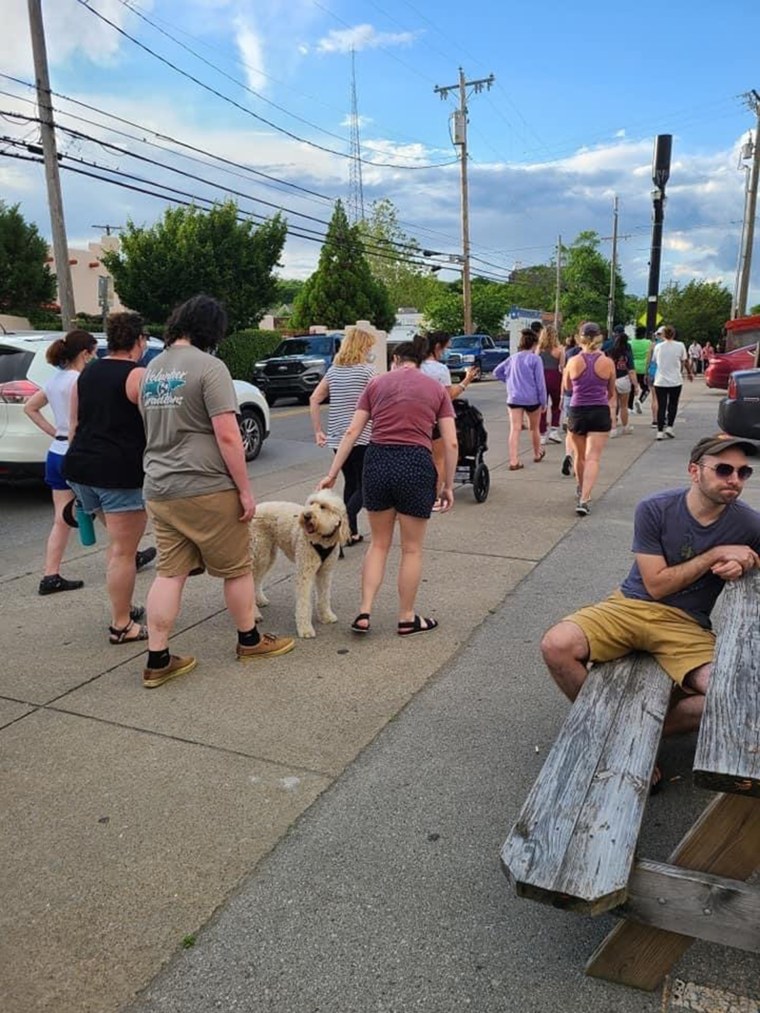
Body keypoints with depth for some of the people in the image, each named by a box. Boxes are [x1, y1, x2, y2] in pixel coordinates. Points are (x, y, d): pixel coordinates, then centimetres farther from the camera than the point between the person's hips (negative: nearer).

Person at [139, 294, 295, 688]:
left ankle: (157, 662, 12)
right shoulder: (209, 366, -13)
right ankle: (249, 641, 26)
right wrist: (245, 490, -12)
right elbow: (227, 436, -18)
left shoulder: (152, 368, 12)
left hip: (159, 490, 7)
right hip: (205, 490, -7)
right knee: (237, 569, 11)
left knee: (169, 573, 11)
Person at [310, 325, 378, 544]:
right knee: (363, 487, 2)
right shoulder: (367, 370, -6)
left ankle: (352, 533, 18)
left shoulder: (333, 370, 11)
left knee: (350, 483, 17)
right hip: (361, 437, -6)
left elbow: (314, 400, 8)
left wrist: (318, 431, 11)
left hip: (336, 437, 6)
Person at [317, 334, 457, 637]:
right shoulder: (437, 388, 8)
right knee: (411, 548, 13)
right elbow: (451, 443, 1)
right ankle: (407, 620, 24)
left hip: (378, 461, 2)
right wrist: (448, 485, 9)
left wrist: (332, 473, 8)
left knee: (379, 543, 19)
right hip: (416, 464, -2)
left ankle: (364, 614, 14)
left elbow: (351, 432, 5)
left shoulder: (376, 383, 10)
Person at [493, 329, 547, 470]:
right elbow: (540, 382, -9)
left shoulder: (513, 358, 7)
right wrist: (543, 401, -3)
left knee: (515, 429, -4)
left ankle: (514, 461, -14)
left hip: (514, 398, 3)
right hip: (532, 399, -2)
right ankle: (537, 454, 37)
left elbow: (497, 372, 12)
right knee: (534, 428, 17)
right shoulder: (535, 359, -8)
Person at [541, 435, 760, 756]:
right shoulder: (654, 509, -9)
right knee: (556, 645, -25)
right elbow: (656, 585, -8)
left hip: (686, 625, 1)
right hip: (631, 606, 0)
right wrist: (716, 555, -15)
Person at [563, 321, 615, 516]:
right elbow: (611, 392, 11)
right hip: (600, 413, -1)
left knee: (579, 456, 20)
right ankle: (584, 500, -17)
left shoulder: (573, 361, -5)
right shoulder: (607, 363, -3)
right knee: (593, 458, -5)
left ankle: (581, 490, 40)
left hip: (577, 412, 1)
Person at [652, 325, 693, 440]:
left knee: (661, 406, 3)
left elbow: (654, 361, 12)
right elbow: (685, 362, 3)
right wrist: (689, 373, 17)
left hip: (660, 381, 1)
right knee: (673, 405, 14)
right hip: (675, 381, -1)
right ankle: (669, 426, 4)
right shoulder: (680, 346, -3)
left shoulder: (658, 346, 1)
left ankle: (660, 431, -2)